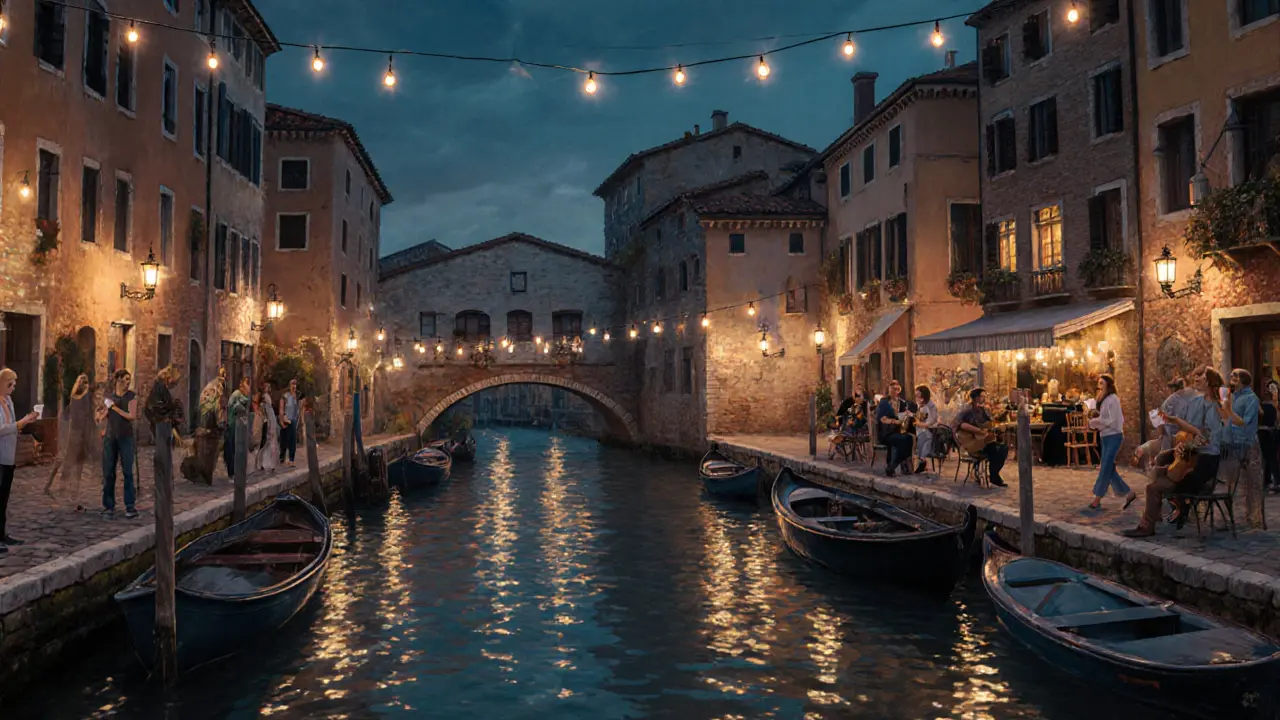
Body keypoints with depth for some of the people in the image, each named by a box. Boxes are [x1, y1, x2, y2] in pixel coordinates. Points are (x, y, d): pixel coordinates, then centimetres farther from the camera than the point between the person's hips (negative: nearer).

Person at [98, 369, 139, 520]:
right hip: (109, 437, 3)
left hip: (126, 437, -2)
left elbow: (132, 416, -11)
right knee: (108, 472, 3)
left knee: (127, 472, -3)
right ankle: (108, 506, 10)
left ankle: (130, 506, 1)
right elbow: (102, 417, 14)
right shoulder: (108, 396, 7)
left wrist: (114, 407, -10)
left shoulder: (132, 396, 0)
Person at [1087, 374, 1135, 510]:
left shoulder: (1113, 399, -14)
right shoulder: (1104, 399, 12)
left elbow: (1113, 421, -19)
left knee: (1105, 468, -4)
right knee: (1109, 469, 10)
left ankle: (1097, 498, 1)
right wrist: (1095, 422, 1)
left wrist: (1096, 421, -16)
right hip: (1106, 437, 9)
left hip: (1113, 437, -9)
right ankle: (1129, 493, 19)